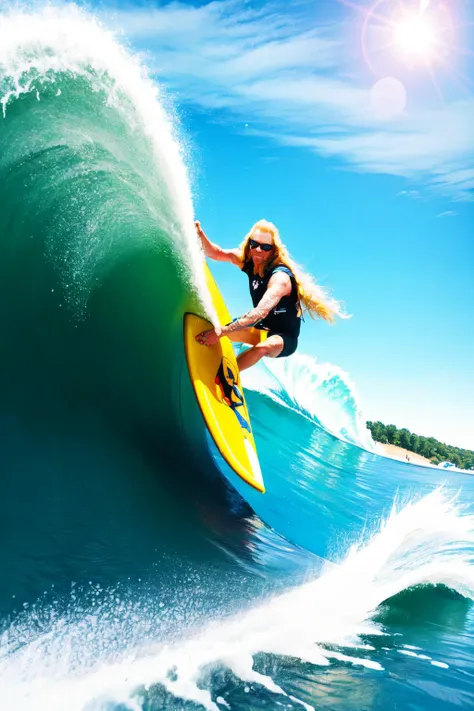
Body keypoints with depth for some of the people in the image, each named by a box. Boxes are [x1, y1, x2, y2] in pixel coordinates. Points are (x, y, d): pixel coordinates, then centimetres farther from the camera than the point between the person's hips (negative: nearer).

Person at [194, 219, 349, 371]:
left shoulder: (280, 277, -29)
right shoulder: (250, 261, -6)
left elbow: (261, 312, -43)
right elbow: (216, 253, -10)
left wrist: (222, 331, -51)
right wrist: (199, 233, -31)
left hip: (283, 337, -7)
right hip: (262, 330, 8)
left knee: (263, 347, -40)